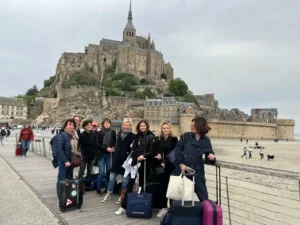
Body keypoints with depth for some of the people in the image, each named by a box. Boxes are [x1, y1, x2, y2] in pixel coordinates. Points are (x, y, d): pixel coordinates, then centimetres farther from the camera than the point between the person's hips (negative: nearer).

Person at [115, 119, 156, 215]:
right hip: (135, 161, 3)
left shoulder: (151, 137, -2)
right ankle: (124, 206, 4)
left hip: (145, 162, -3)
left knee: (142, 183, 7)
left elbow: (152, 150, -8)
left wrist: (143, 156, -22)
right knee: (130, 183, 1)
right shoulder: (137, 136, 11)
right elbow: (134, 148, 14)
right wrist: (134, 157, -2)